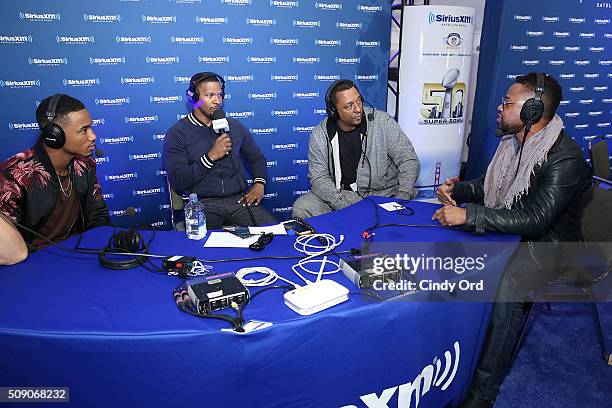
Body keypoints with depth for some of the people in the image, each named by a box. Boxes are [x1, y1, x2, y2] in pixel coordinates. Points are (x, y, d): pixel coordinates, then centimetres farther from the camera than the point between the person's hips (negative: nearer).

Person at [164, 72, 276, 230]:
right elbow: (177, 182, -8)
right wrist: (211, 156, -14)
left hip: (239, 200, 4)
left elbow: (257, 157, 24)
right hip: (202, 204, -4)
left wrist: (259, 183, 4)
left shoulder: (235, 126, 15)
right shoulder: (177, 133, 1)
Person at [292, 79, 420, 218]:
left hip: (381, 195, -1)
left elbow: (409, 160, -6)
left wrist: (403, 198, -21)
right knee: (301, 208, -18)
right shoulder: (319, 135, -4)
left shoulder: (383, 122, -7)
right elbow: (319, 179, -7)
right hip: (340, 195, 2)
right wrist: (345, 205, -24)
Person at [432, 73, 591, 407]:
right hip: (508, 230, 8)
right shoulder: (514, 141, 1)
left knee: (504, 292, -33)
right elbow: (491, 185, 15)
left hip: (546, 243, -8)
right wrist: (457, 189, -5)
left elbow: (533, 220, -31)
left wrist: (468, 214, -35)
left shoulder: (564, 159, -24)